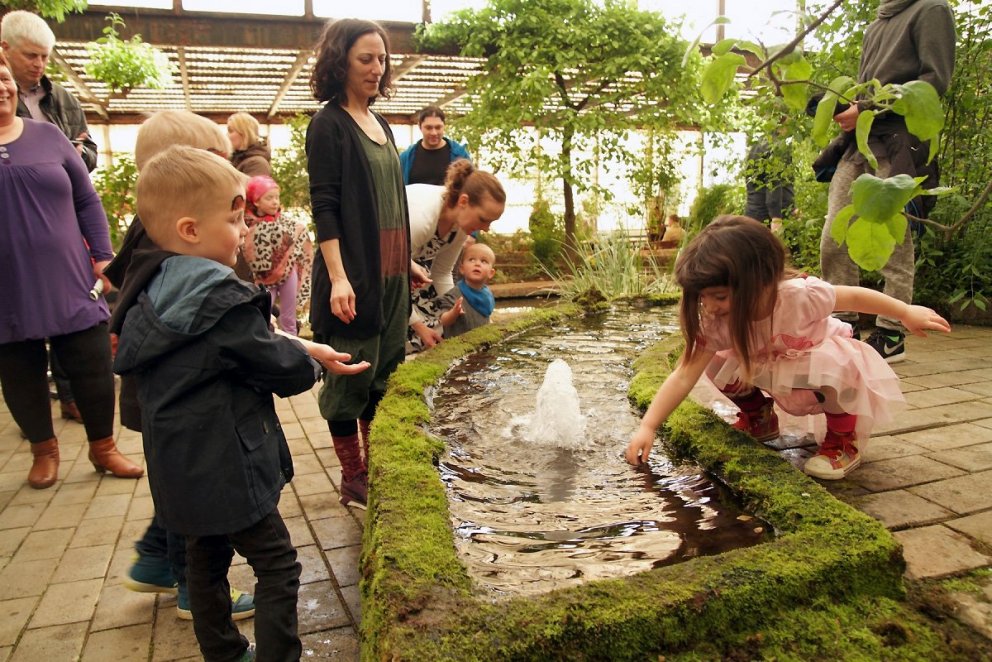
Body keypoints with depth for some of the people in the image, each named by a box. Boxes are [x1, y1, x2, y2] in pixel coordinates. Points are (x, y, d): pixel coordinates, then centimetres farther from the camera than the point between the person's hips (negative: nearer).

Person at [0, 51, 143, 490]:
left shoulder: (49, 136, 4)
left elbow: (87, 201, 7)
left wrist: (102, 255, 1)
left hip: (68, 283, 1)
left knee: (94, 368, 5)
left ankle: (103, 448, 23)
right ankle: (44, 450, 31)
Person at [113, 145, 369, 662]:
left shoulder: (154, 291, 5)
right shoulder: (219, 299, -24)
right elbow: (277, 366, -16)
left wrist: (302, 348, 9)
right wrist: (310, 365, 4)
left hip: (181, 468, 10)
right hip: (225, 468, -9)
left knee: (206, 560, 21)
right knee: (278, 566, 4)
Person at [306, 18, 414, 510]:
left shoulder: (379, 125, 16)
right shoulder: (329, 124, -7)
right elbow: (324, 207, -13)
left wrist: (407, 263, 20)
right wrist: (337, 277, -21)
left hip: (389, 274, 8)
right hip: (354, 275, -8)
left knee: (383, 373, 13)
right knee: (350, 377, 2)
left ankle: (376, 466, 27)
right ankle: (353, 481, 15)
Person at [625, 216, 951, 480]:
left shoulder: (800, 295, -37)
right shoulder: (716, 322, -27)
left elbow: (855, 297, -19)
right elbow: (684, 376, -29)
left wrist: (908, 313, -7)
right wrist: (647, 426, -36)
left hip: (825, 357, -4)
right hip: (777, 370, 4)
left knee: (832, 366, -38)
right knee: (719, 363, -18)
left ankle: (845, 438, -8)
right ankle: (758, 418, 11)